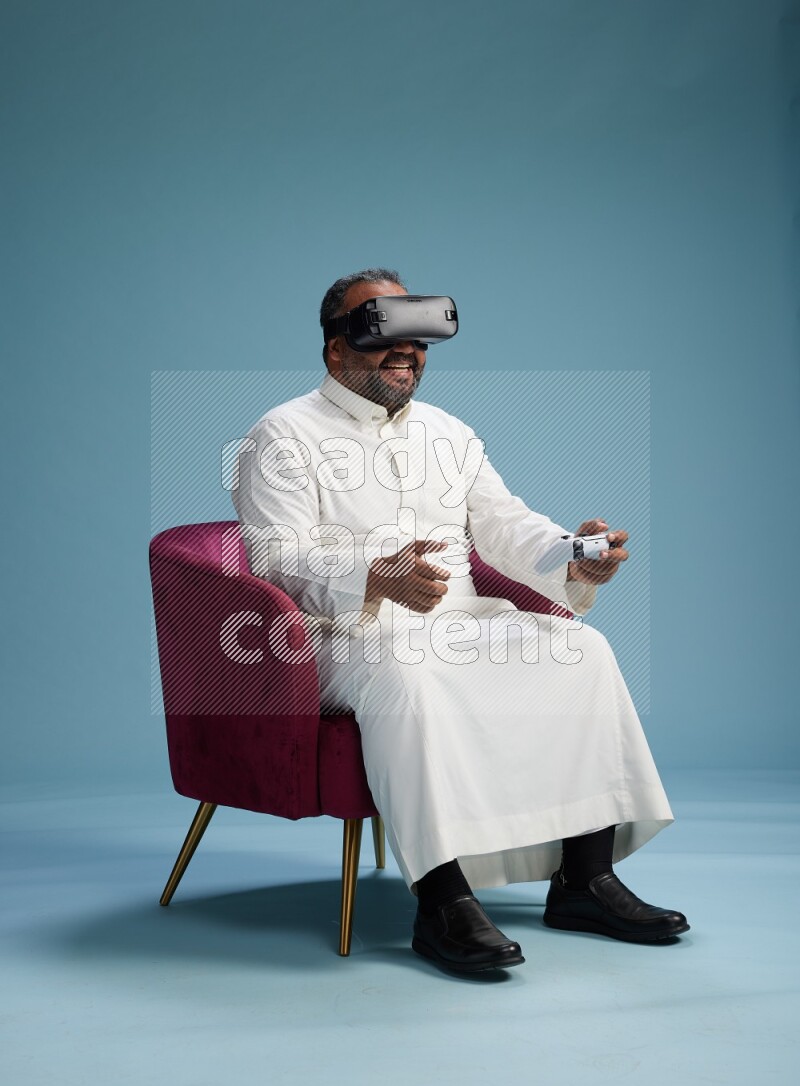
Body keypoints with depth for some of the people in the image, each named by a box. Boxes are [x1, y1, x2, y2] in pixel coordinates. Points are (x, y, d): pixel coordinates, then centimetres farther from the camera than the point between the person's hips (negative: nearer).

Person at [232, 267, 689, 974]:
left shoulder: (450, 432, 22)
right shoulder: (286, 435, 2)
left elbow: (503, 524, 12)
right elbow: (275, 556, -11)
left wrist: (569, 559, -11)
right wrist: (377, 577, -29)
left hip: (462, 622, 6)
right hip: (348, 634, -6)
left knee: (582, 649, -15)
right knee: (407, 675, -38)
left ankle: (586, 878, -13)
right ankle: (443, 902, -36)